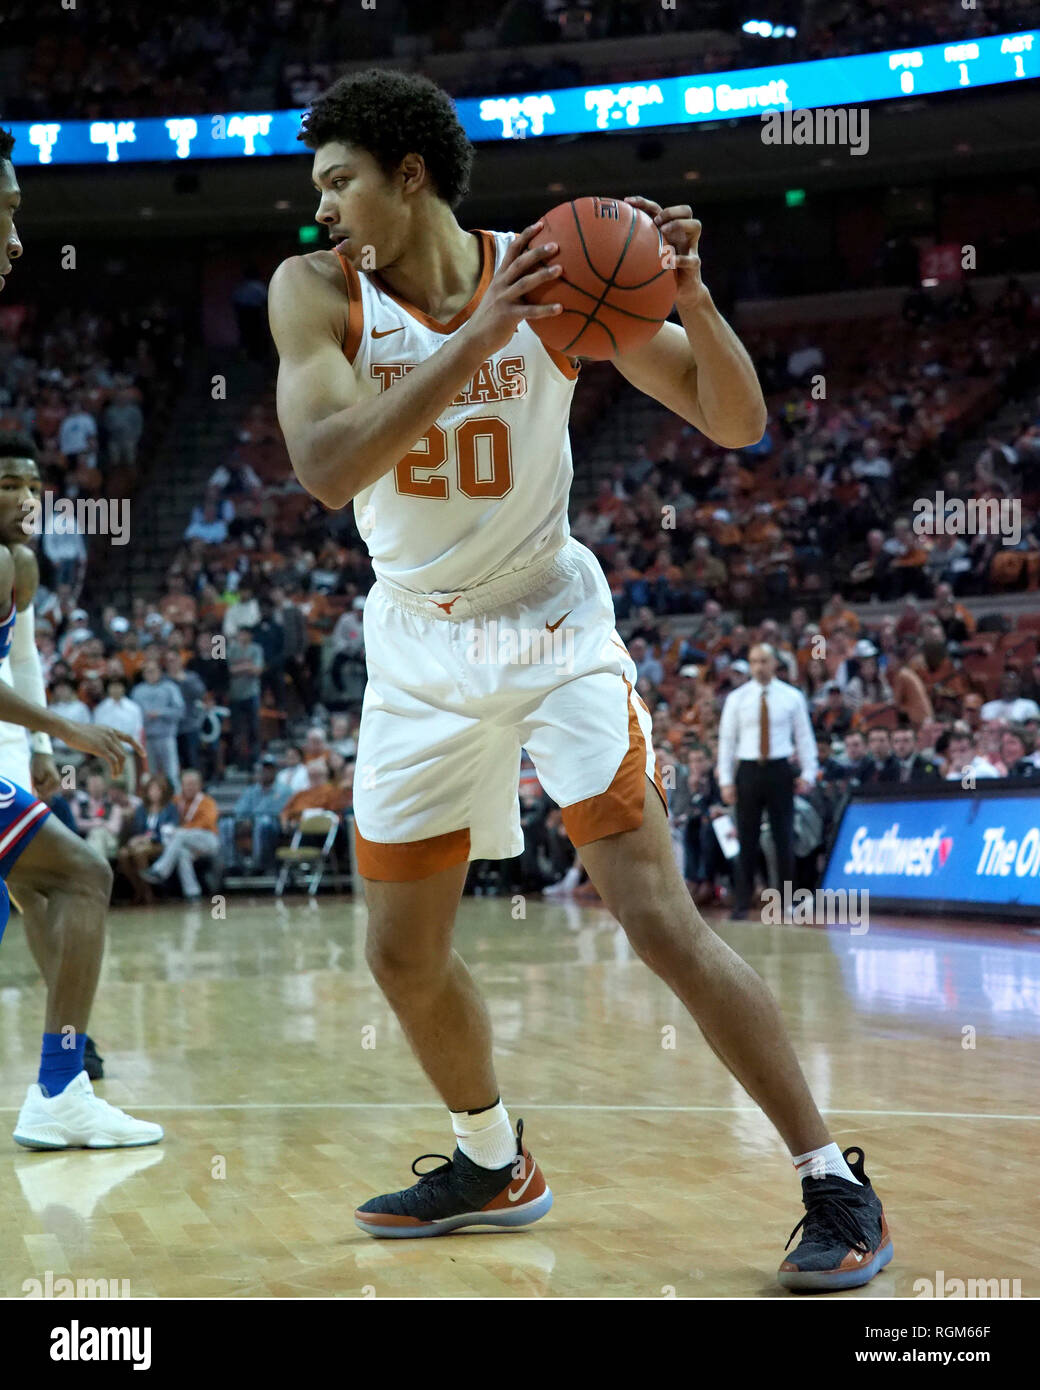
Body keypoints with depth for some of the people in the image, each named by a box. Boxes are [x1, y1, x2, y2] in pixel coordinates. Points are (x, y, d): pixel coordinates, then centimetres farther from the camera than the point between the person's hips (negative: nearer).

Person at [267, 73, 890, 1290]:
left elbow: (737, 424, -12)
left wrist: (690, 296, -30)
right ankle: (493, 1167, 35)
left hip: (551, 627, -3)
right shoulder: (319, 291, -10)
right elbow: (324, 469, -28)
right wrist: (477, 338, -37)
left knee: (659, 920, -14)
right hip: (419, 648, 3)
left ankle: (835, 1186, -4)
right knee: (402, 953, 10)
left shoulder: (557, 275, -12)